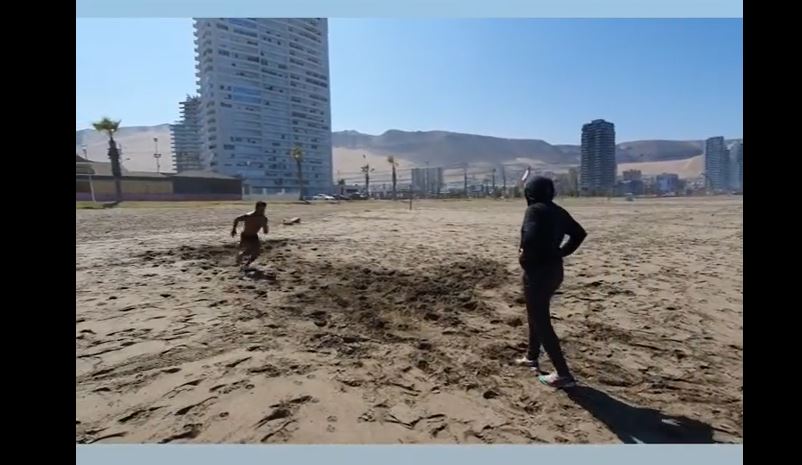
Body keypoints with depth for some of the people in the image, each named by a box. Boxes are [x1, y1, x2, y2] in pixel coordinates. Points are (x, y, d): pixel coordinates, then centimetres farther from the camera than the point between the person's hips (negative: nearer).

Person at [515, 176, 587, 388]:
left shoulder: (534, 210, -16)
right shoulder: (558, 211, 10)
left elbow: (530, 237, -33)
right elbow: (579, 233, 15)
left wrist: (524, 256, -14)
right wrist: (560, 252, 11)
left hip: (537, 271, -9)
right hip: (555, 270, 9)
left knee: (541, 321, -1)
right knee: (537, 314, 24)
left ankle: (563, 374, 2)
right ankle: (532, 356, 40)